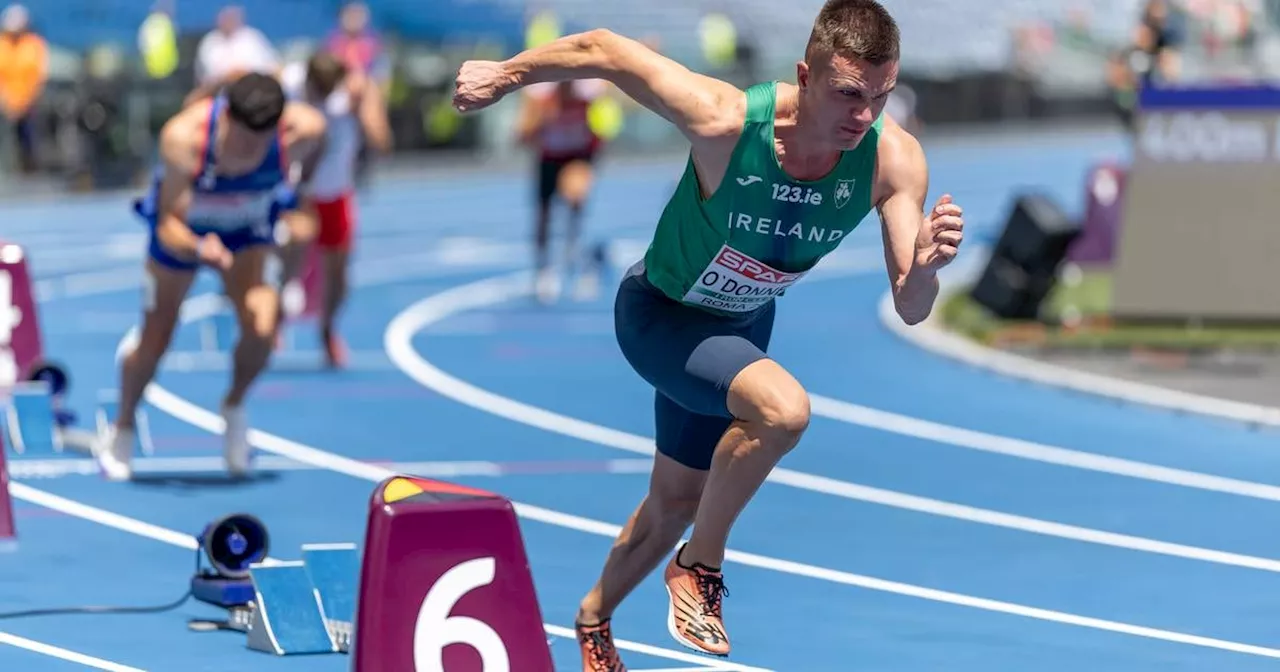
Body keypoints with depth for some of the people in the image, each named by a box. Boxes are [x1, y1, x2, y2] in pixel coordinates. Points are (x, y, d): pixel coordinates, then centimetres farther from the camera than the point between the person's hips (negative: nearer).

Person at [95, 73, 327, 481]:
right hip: (183, 230, -1)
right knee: (153, 343, 6)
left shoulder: (303, 129, -31)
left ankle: (234, 407, 9)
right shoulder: (182, 138, -40)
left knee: (261, 328, -22)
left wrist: (297, 207, -1)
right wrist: (197, 249, -57)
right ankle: (122, 430, 35)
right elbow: (170, 227, -37)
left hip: (247, 232, 1)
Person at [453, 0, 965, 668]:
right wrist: (505, 74, -10)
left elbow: (909, 309, -26)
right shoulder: (725, 120, -38)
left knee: (673, 506, 22)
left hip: (739, 328, 5)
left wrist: (923, 269, -49)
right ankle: (700, 567, -10)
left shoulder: (894, 158, -28)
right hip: (659, 313, -5)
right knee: (783, 407, -33)